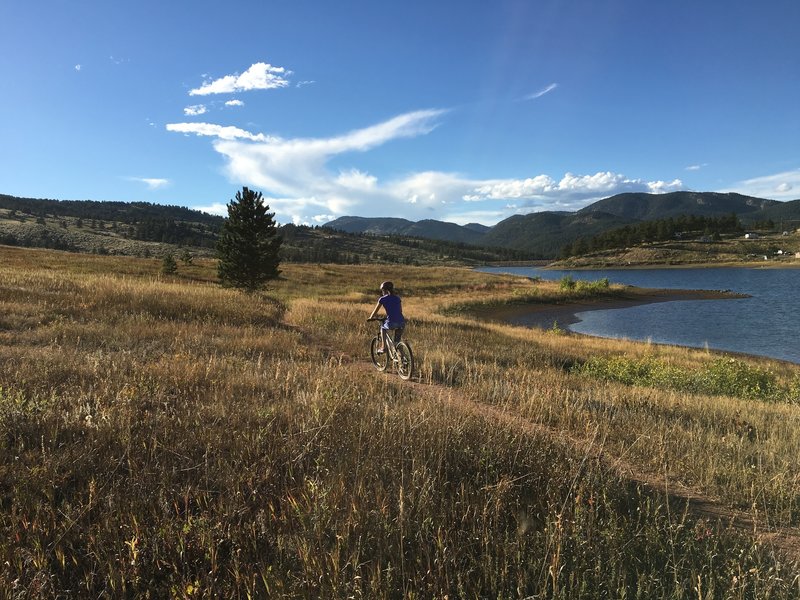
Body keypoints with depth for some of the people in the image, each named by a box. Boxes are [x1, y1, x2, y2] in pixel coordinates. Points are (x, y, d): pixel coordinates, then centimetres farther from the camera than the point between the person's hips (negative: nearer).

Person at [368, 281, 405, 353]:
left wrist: (371, 318, 32)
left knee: (383, 328, 29)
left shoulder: (382, 299, 6)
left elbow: (375, 311, 15)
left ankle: (383, 347, 20)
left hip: (391, 323, -3)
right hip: (402, 322, 4)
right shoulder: (397, 298, 17)